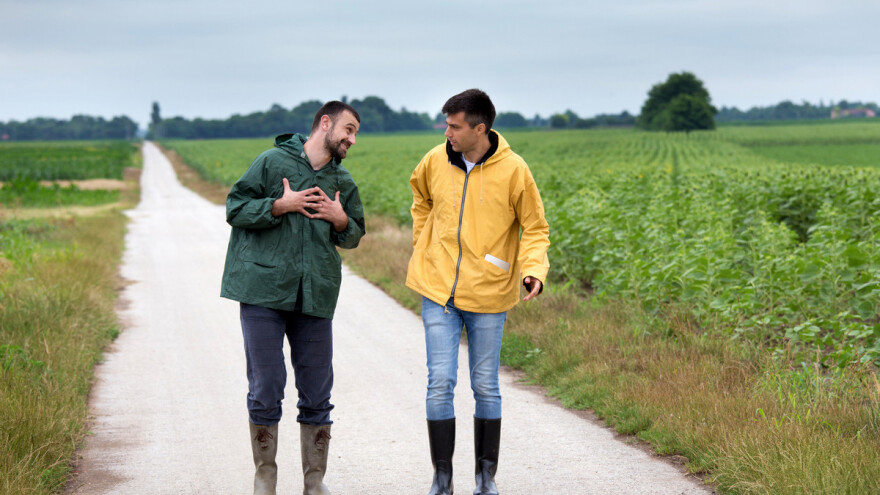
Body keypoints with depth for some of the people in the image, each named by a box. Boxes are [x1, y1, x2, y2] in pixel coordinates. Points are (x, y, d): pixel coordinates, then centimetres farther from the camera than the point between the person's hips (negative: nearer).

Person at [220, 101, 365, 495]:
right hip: (263, 291, -4)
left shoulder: (343, 182, 14)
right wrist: (280, 205, -14)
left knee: (317, 394, 5)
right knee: (265, 390, -1)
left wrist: (341, 220, 2)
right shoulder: (273, 161, 0)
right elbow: (235, 208, -2)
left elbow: (354, 236, 23)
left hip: (315, 298, 4)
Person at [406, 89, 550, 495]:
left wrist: (534, 269, -18)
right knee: (440, 383, -2)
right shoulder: (435, 161, -1)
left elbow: (535, 229, -1)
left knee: (486, 387, 8)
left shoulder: (513, 170, -10)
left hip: (488, 295, -2)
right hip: (439, 292, 2)